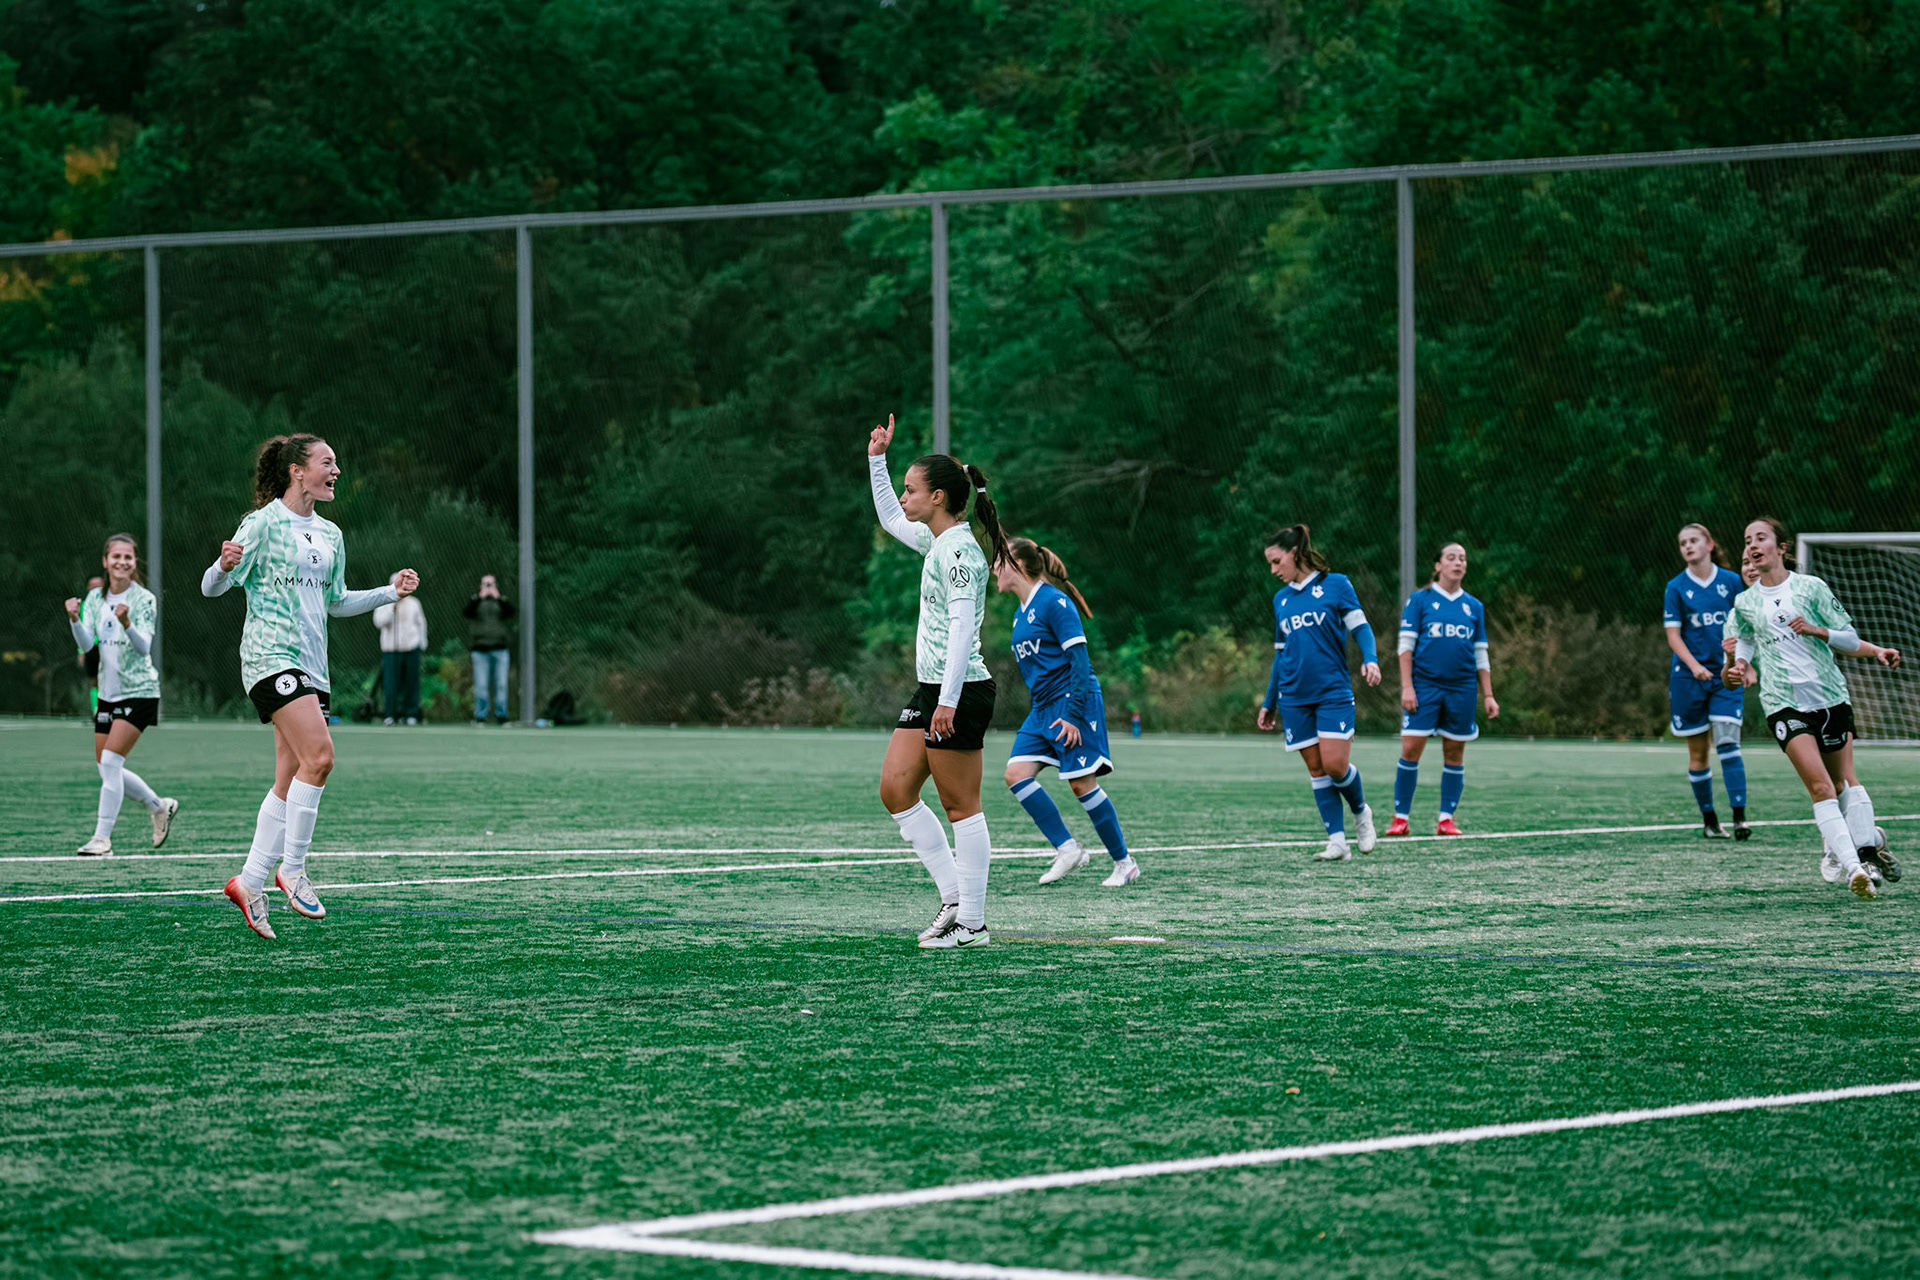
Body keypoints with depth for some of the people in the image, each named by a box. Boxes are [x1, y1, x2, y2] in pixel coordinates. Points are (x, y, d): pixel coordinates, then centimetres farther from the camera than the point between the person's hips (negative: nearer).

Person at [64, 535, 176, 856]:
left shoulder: (144, 600, -9)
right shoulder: (95, 598, 5)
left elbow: (144, 647, -19)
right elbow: (87, 644, -5)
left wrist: (126, 623, -37)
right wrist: (74, 620, -24)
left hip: (139, 691, -6)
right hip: (108, 693, 6)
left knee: (110, 760, -16)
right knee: (106, 767, 10)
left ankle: (102, 838, -13)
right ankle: (160, 807, 31)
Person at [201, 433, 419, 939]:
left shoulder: (330, 535, 16)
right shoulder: (264, 523, -6)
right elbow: (211, 586, -6)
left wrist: (390, 592, 18)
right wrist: (226, 565, -28)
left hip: (309, 664, 8)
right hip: (269, 655, -8)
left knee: (289, 781, 4)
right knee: (318, 755, -21)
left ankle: (249, 882, 9)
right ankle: (292, 869, -11)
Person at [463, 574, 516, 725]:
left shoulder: (501, 601, 13)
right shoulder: (476, 600, 11)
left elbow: (511, 612, -6)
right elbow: (466, 612, -8)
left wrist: (499, 598, -14)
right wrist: (479, 598, -15)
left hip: (500, 648, 1)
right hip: (480, 649, -1)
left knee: (501, 684, -1)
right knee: (481, 685, -5)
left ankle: (501, 715, 4)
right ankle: (480, 716, -1)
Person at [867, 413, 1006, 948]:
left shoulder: (959, 550, -15)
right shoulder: (936, 542, 13)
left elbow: (962, 628, -22)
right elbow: (890, 519, 35)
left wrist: (948, 700, -26)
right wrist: (877, 460, 27)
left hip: (961, 691, -10)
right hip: (931, 689, 10)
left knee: (960, 805, -5)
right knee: (895, 790, 7)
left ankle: (972, 922, 0)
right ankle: (954, 896, 12)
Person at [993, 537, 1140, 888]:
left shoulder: (1054, 602, -12)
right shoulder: (1021, 613, 16)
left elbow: (1079, 660, -16)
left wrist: (1073, 715, -21)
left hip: (1074, 701, -9)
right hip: (1042, 709, 9)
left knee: (1081, 783, -9)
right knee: (1016, 773, -7)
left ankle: (1125, 863, 2)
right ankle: (1068, 850, -5)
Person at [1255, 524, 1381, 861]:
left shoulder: (1335, 585, 1)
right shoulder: (1281, 599, 15)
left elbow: (1360, 627, -3)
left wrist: (1370, 659, -23)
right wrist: (1269, 703, 22)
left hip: (1333, 691, -5)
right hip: (1294, 697, 5)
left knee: (1335, 765, -13)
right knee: (1316, 769, -1)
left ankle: (1361, 811, 17)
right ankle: (1337, 842, -1)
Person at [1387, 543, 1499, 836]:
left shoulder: (1474, 607, 12)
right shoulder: (1420, 600, 3)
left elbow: (1481, 656, 15)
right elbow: (1406, 645, 0)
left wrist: (1488, 695, 9)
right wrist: (1407, 687, -9)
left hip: (1461, 689, 3)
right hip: (1424, 685, -3)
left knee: (1455, 754, 3)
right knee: (1410, 749, -9)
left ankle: (1446, 819, 9)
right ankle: (1400, 818, -2)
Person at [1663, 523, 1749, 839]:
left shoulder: (1731, 581, 4)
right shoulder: (1676, 587, 2)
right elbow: (1673, 635, -2)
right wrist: (1694, 665, -17)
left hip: (1726, 674, 0)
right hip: (1688, 677, 0)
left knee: (1727, 742, -14)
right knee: (1697, 752, 3)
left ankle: (1739, 818, -17)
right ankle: (1708, 820, 14)